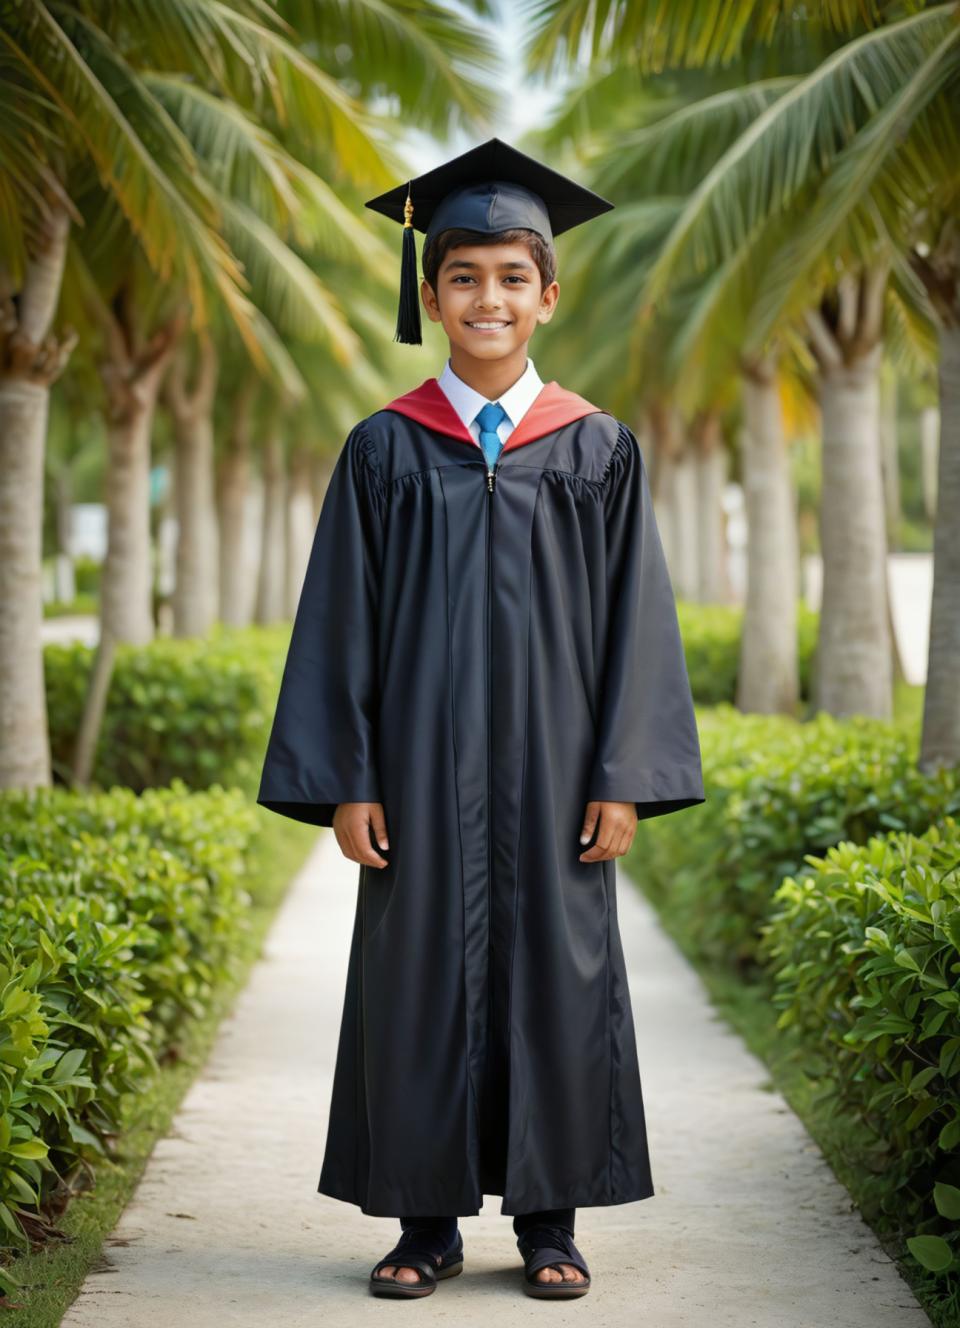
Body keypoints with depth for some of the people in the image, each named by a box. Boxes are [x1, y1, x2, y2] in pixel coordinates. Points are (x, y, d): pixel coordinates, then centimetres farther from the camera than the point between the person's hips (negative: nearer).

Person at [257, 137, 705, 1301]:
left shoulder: (598, 451, 4)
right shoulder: (384, 451, 3)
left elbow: (633, 616, 2)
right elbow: (339, 625, 2)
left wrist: (625, 776, -5)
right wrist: (345, 782, -4)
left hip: (550, 768, 0)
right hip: (422, 763, 0)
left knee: (554, 975, 4)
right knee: (420, 978, 3)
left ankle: (548, 1221, 15)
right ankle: (427, 1223, 14)